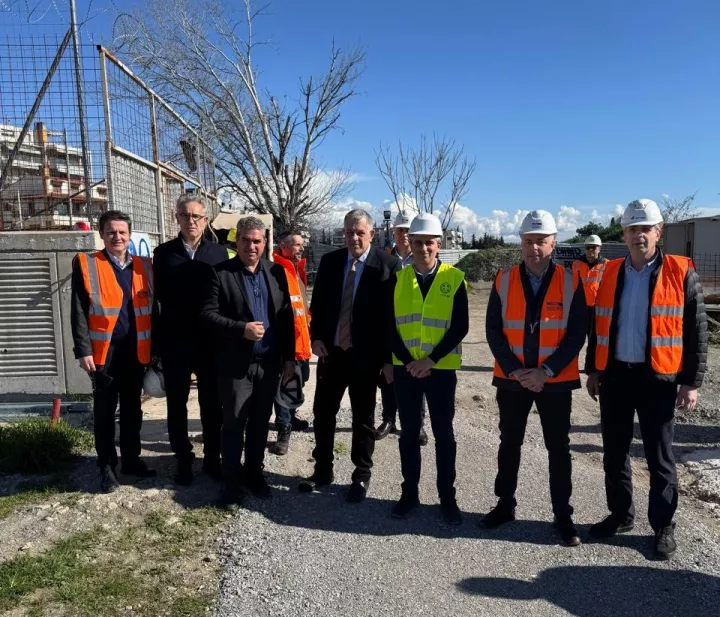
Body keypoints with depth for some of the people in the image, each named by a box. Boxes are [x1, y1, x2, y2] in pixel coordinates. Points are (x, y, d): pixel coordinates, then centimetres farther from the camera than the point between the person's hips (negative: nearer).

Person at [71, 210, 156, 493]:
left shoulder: (143, 265, 7)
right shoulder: (85, 264, -2)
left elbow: (151, 308, 9)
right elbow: (79, 312, -5)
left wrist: (154, 347, 5)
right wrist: (83, 350, -11)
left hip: (136, 350, 3)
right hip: (104, 350, -3)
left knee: (132, 408, 14)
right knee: (105, 411, 8)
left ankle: (132, 458, 27)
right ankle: (107, 466, 20)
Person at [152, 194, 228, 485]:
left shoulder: (218, 253, 2)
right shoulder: (164, 253, 1)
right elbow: (156, 299, -1)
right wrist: (156, 343, -4)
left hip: (211, 342, 0)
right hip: (175, 343, 0)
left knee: (212, 404, 10)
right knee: (177, 404, 10)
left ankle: (212, 458, 25)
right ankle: (183, 460, 25)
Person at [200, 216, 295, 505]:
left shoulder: (276, 272, 6)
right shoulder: (220, 273, -5)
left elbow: (286, 315, 7)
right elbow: (207, 314, -10)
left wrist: (289, 356, 5)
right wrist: (241, 329, -21)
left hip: (269, 362, 4)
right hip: (235, 364, -3)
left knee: (260, 422, 15)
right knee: (234, 424, 7)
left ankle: (255, 473, 31)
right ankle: (232, 481, 22)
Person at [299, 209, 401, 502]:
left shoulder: (388, 264, -9)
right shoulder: (329, 261, 4)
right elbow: (318, 304, 10)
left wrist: (388, 356, -11)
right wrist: (316, 337, -1)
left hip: (365, 355, -4)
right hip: (331, 351, 4)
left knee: (363, 418, 10)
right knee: (322, 413, 13)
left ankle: (361, 477, 25)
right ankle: (323, 470, 31)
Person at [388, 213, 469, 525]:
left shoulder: (454, 278, -4)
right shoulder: (398, 278, 1)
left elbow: (460, 327, -8)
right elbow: (390, 326, -1)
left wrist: (431, 360, -15)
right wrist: (407, 361, -12)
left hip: (441, 369, -2)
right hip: (405, 368, 2)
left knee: (443, 433, 7)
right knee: (409, 432, 11)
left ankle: (447, 498, 21)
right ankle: (409, 493, 25)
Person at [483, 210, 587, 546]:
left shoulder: (571, 282, -5)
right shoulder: (504, 280, -2)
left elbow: (576, 334, -7)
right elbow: (493, 331, -3)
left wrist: (546, 371, -16)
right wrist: (514, 370, -13)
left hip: (556, 381, -1)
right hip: (511, 379, 2)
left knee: (559, 449, 9)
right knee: (509, 444, 14)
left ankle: (563, 515, 24)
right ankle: (505, 505, 30)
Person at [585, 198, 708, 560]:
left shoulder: (681, 273, -5)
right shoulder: (611, 273, 7)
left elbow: (696, 331, -4)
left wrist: (691, 381, -8)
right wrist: (593, 370, 11)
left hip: (658, 379, -4)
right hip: (615, 376, 4)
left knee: (659, 457, 7)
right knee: (614, 454, 13)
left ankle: (663, 526, 24)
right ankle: (620, 515, 30)